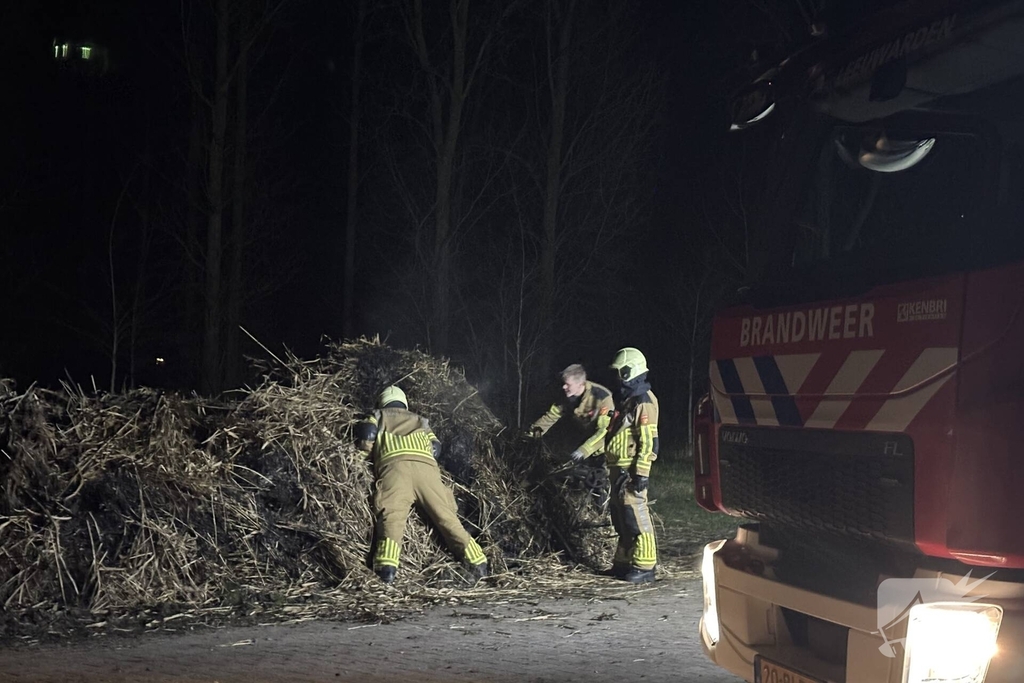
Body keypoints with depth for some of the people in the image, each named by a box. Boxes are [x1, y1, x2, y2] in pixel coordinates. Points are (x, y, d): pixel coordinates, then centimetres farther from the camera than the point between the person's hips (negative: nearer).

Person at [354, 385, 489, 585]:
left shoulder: (379, 415, 31)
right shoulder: (419, 420, 39)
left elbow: (365, 435, 12)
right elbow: (436, 447, 26)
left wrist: (369, 449, 32)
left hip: (395, 465, -3)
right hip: (426, 466, 3)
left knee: (392, 515, -19)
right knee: (446, 516, 2)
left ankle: (387, 567, -41)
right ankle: (478, 564, -7)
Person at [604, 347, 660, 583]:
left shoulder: (643, 402, -14)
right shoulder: (626, 399, 18)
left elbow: (648, 442, -19)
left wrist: (641, 473, -22)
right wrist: (611, 467, 24)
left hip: (631, 471, -10)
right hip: (619, 469, 10)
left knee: (636, 516, -10)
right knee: (620, 517, 14)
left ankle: (644, 566, -7)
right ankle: (624, 562, 21)